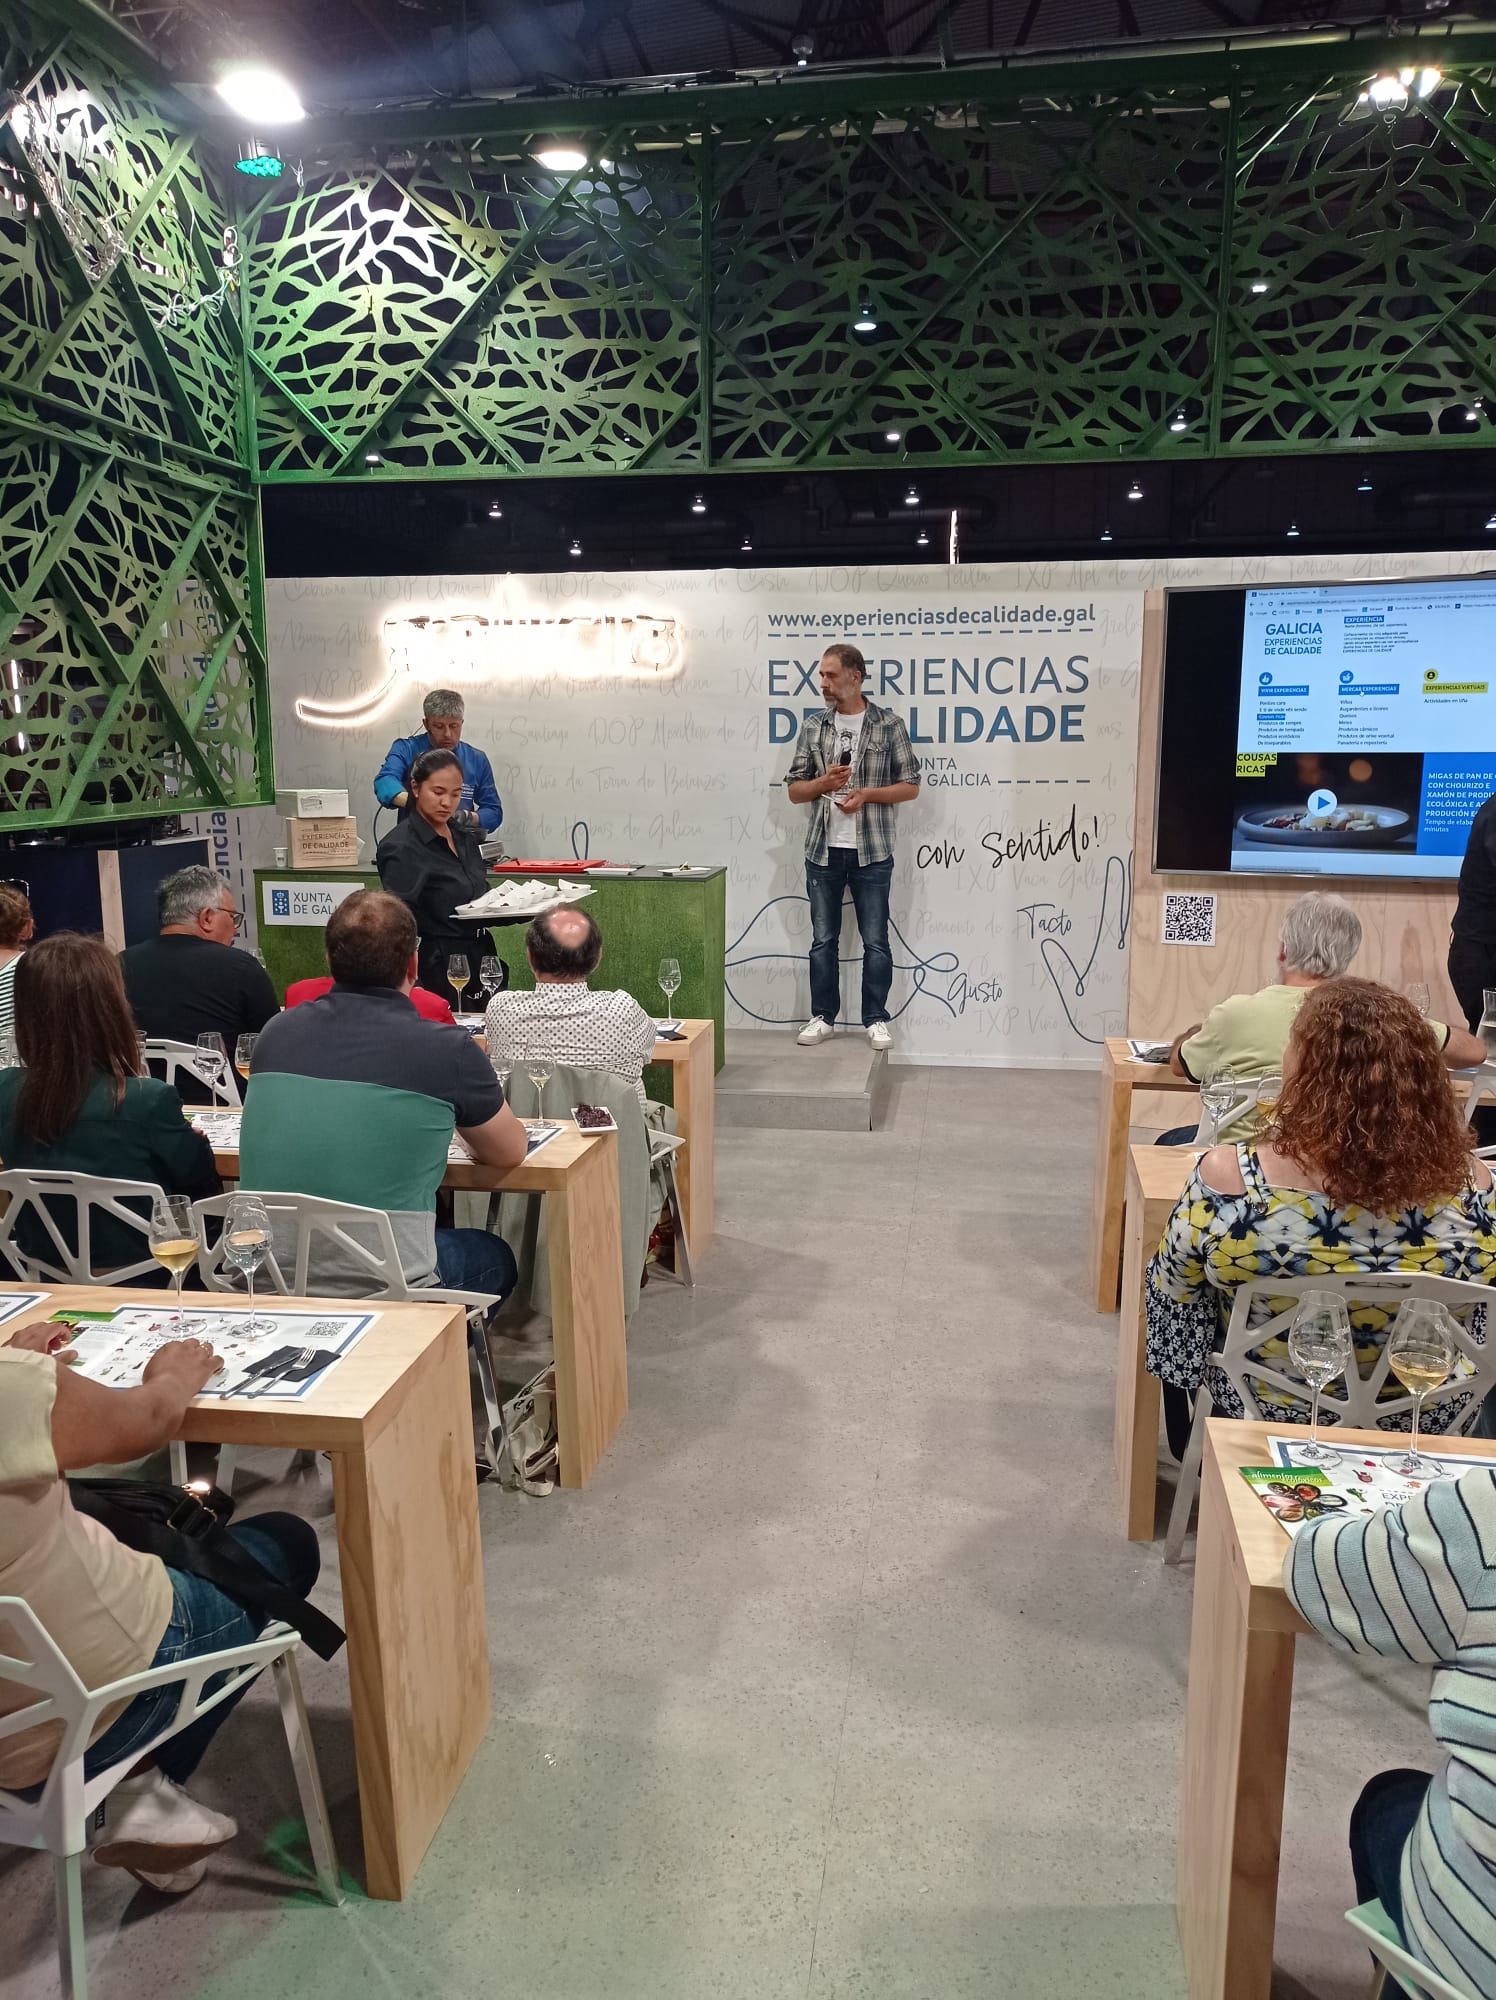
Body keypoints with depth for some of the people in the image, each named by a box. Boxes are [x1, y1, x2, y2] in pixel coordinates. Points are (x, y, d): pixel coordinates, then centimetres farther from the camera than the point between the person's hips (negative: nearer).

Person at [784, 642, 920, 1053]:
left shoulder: (889, 725, -1)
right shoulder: (813, 729, 8)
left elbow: (910, 787, 0)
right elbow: (794, 791, 10)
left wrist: (866, 794, -14)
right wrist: (824, 783, -11)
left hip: (872, 853, -3)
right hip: (822, 852, 3)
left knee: (875, 941, 3)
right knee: (823, 940, 9)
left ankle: (876, 1019, 13)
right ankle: (822, 1015, 19)